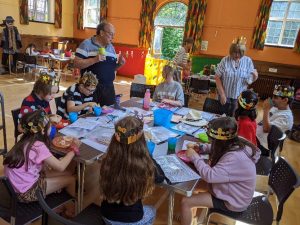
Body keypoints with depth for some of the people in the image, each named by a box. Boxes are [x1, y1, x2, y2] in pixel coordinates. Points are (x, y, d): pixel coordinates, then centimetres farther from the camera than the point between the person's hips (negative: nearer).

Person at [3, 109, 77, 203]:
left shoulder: (26, 141, -1)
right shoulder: (38, 146, -26)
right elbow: (61, 167, -21)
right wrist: (73, 151, -10)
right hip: (27, 191, -8)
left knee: (68, 174, 10)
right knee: (71, 179, 1)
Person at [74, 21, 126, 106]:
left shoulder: (111, 47, 15)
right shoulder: (87, 44, -5)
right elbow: (76, 63, -12)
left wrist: (119, 64, 0)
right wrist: (95, 59, -23)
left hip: (109, 88, 6)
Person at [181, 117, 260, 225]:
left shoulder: (236, 158, -36)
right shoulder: (233, 144, -10)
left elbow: (210, 176, -37)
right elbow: (215, 148, 11)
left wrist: (194, 156, -25)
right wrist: (200, 148, -5)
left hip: (232, 202, -9)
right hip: (230, 191, 9)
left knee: (185, 202, -9)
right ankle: (191, 216, 35)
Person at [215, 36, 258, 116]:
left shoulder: (248, 61, -3)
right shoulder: (225, 60, -8)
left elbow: (249, 81, 1)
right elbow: (217, 77, -7)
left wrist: (255, 77, -22)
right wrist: (222, 94, -11)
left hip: (239, 97, 1)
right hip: (225, 96, -1)